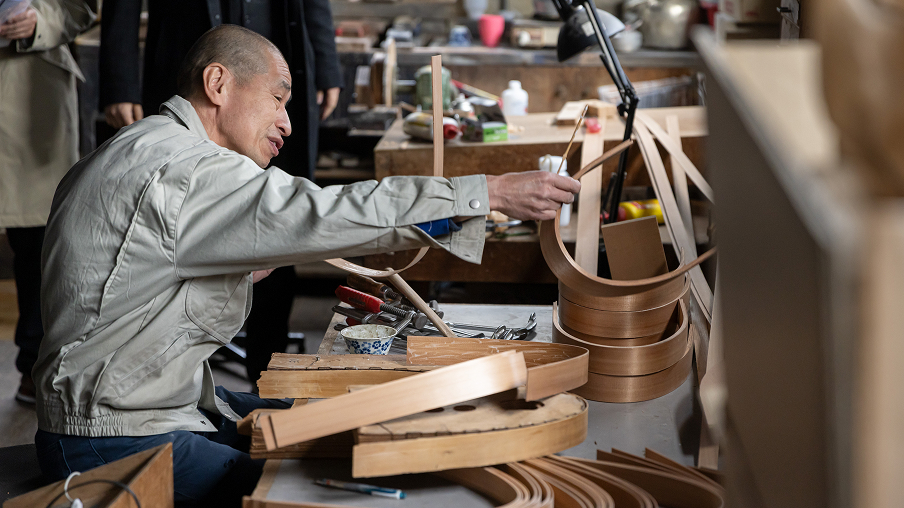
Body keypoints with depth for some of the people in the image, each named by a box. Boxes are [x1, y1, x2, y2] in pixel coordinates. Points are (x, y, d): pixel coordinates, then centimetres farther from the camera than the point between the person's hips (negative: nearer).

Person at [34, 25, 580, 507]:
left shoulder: (142, 151, 15)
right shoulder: (183, 171, -20)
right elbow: (324, 214, -27)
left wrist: (241, 275, 9)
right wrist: (494, 192, -26)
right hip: (113, 443, -11)